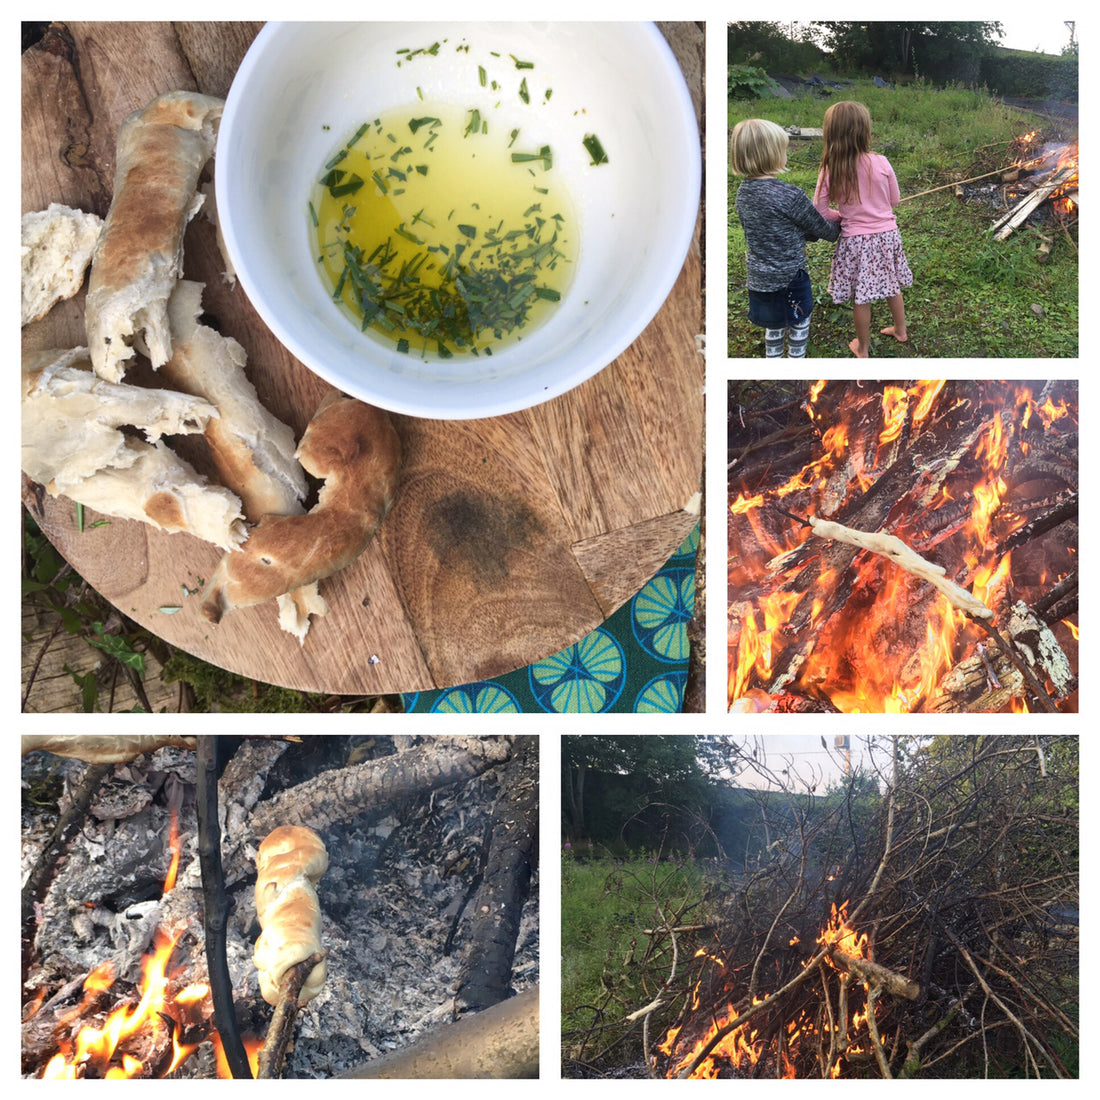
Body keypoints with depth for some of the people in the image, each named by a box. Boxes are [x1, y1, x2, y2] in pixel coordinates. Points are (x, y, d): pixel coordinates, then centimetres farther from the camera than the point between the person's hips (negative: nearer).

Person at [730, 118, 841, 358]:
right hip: (789, 278, -6)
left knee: (774, 328, 23)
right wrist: (836, 226, 16)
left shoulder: (743, 192, -2)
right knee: (799, 328, 14)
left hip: (758, 277, 7)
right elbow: (820, 228, -6)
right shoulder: (790, 195, -23)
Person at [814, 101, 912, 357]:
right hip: (886, 234, 2)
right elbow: (895, 199, 1)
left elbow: (820, 211, -10)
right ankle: (900, 330, 41)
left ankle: (862, 348, 24)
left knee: (861, 297, 10)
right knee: (893, 287, 22)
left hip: (855, 240, -2)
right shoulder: (880, 162, -12)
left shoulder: (829, 171, -14)